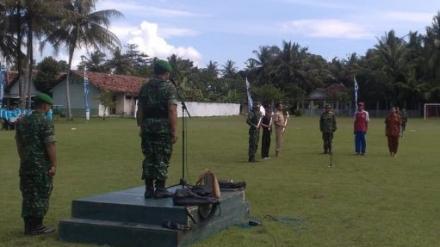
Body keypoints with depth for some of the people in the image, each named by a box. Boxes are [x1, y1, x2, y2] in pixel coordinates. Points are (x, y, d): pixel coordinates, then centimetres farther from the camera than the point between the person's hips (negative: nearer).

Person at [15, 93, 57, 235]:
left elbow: (18, 143, 13)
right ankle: (37, 227, 5)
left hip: (26, 165, 7)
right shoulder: (46, 123, -13)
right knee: (41, 196, 1)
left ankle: (28, 226, 16)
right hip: (42, 166, -7)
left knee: (28, 195, 12)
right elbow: (50, 146, -17)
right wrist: (54, 165, -12)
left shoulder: (22, 121, 9)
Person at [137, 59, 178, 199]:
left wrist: (141, 127, 17)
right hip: (163, 126, -5)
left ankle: (149, 189, 13)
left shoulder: (145, 87, 10)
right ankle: (160, 189, 4)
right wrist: (174, 131, -11)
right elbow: (172, 111, -13)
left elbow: (140, 110, 10)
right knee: (162, 159, 1)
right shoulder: (169, 87, -5)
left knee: (149, 158, 9)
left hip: (147, 126, 5)